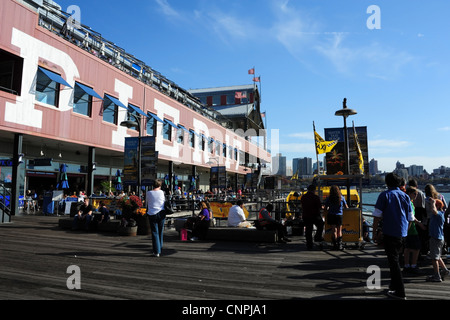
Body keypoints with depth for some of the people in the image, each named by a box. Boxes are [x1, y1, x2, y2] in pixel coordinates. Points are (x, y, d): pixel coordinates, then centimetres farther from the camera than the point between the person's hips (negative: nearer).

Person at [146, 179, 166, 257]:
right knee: (160, 232, 15)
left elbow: (147, 201, 11)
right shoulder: (162, 192, -1)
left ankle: (156, 252, 1)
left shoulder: (148, 193, -3)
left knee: (154, 233, 3)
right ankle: (159, 250, 27)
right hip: (161, 213, 2)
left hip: (152, 214, -1)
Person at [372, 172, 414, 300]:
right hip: (402, 234, 6)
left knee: (393, 261, -1)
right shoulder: (405, 196, 8)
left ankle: (400, 292, 1)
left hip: (390, 232, -6)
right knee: (396, 259, 19)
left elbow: (377, 215, -11)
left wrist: (375, 230, -2)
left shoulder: (384, 195, -7)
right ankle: (394, 285, 30)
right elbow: (410, 218, 12)